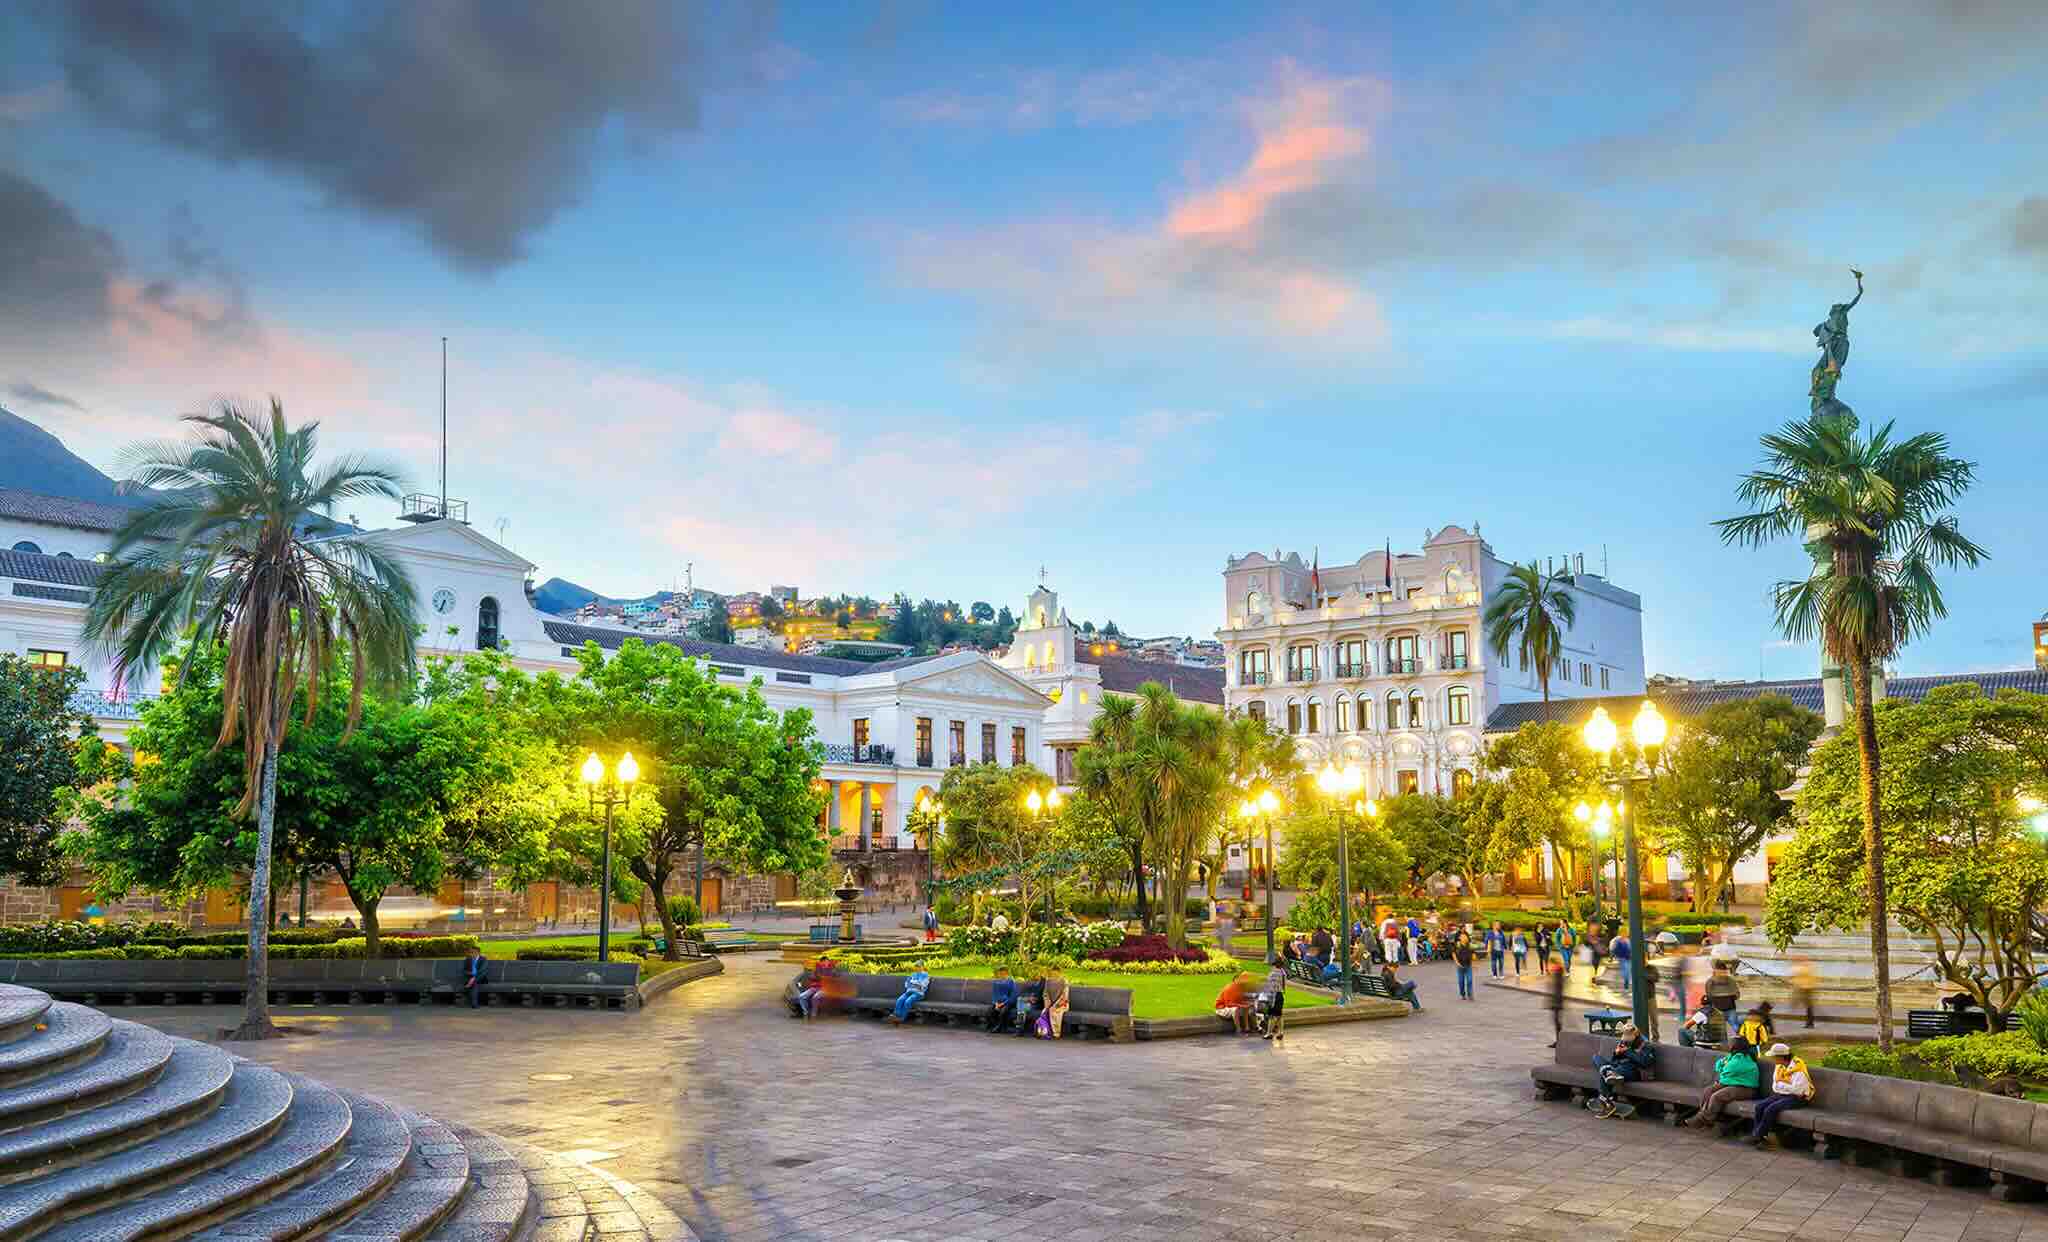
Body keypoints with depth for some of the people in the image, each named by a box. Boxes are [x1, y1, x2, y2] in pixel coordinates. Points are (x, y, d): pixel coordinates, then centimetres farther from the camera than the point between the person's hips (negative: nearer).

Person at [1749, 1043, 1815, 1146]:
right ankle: (1756, 1135, -10)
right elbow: (1775, 1086, 13)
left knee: (1770, 1110, -25)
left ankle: (1758, 1136, -12)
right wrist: (1785, 1084, -9)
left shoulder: (1797, 1067, -20)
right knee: (1759, 1107, -13)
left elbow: (1796, 1090, -23)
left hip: (1797, 1098, -8)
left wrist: (1780, 1083, -11)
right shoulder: (1779, 1066, 5)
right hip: (1781, 1095, 8)